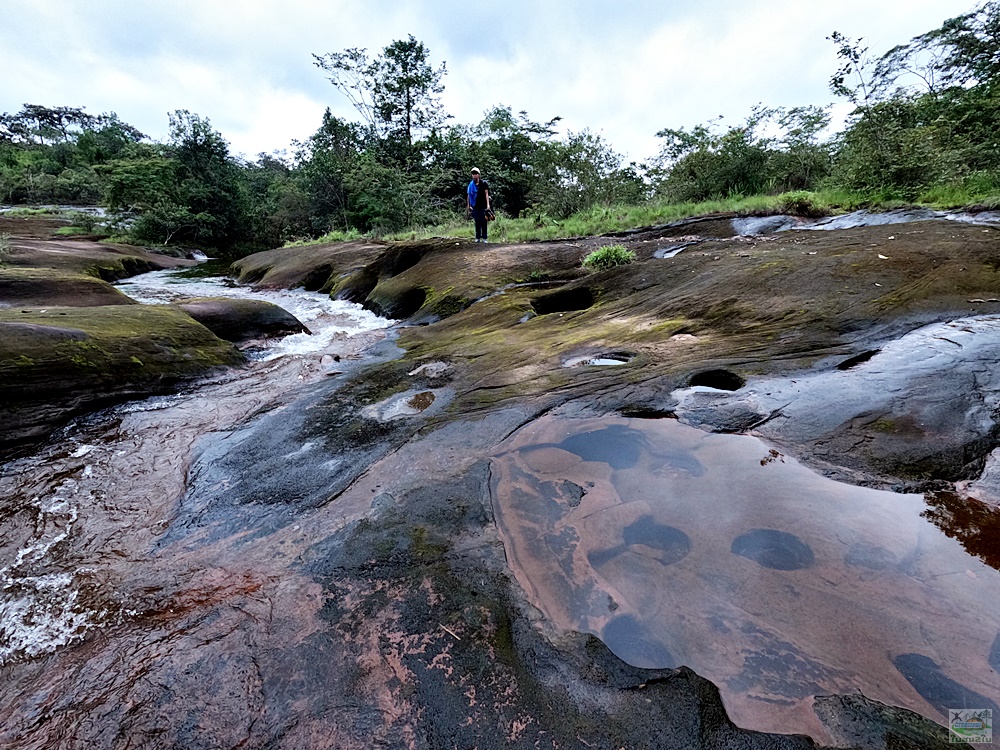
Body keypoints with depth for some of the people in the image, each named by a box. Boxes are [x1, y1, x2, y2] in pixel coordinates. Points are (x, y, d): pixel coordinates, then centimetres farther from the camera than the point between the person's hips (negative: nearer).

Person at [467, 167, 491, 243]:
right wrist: (469, 206, 7)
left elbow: (486, 194, -1)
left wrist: (488, 204, -9)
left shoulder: (483, 183, 1)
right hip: (475, 206, 2)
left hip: (483, 206, -2)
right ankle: (478, 238, 11)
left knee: (484, 222, -1)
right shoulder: (471, 184, 8)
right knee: (477, 223, 6)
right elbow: (469, 195, 11)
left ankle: (484, 238, 3)